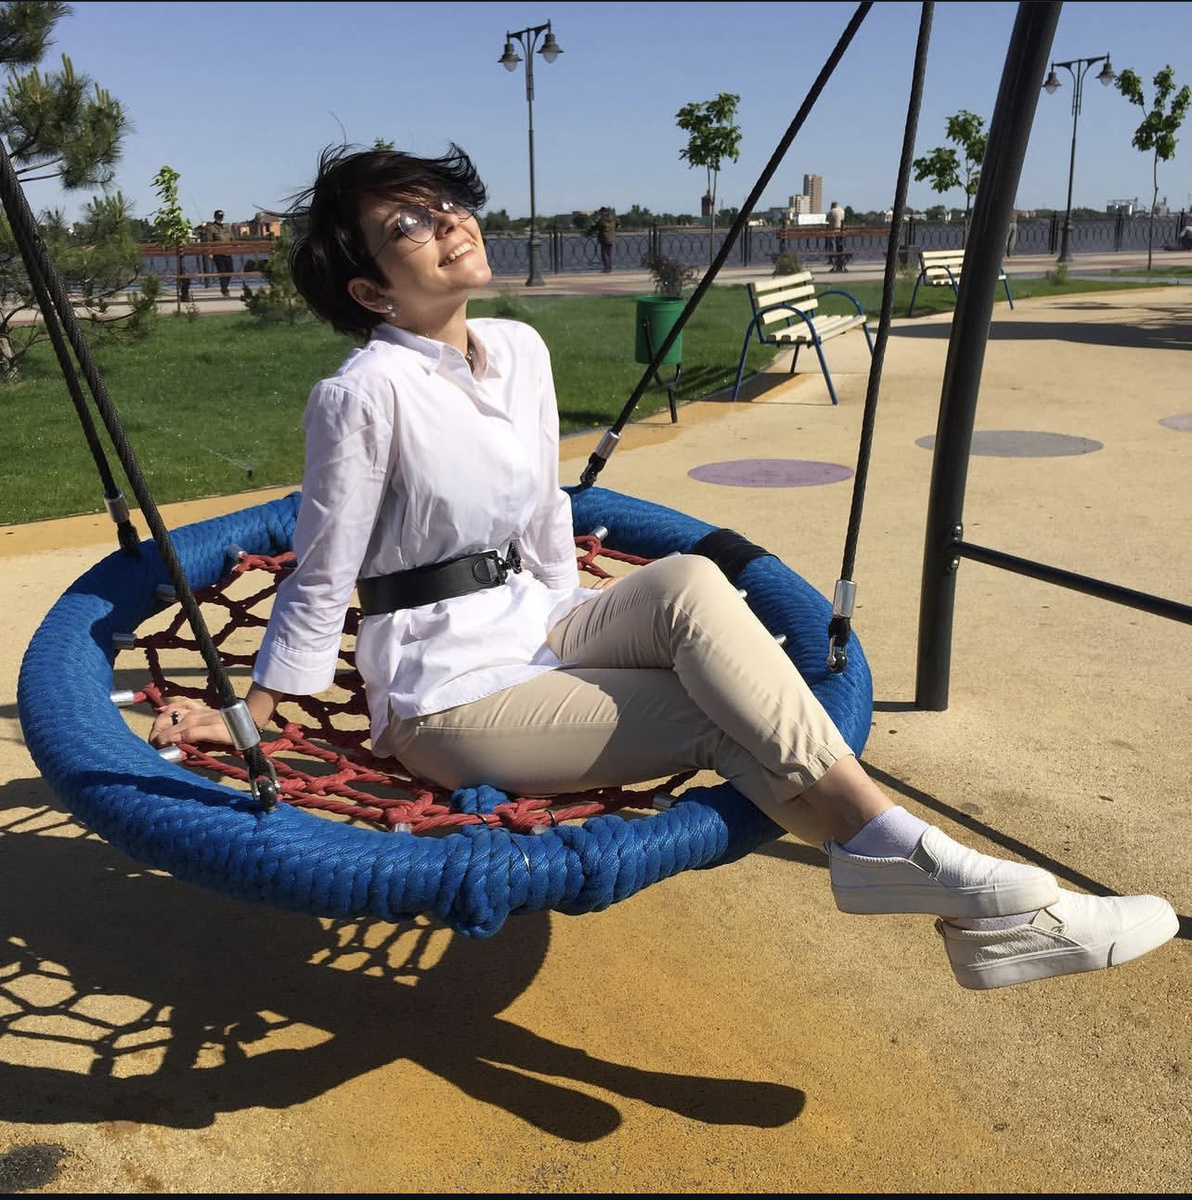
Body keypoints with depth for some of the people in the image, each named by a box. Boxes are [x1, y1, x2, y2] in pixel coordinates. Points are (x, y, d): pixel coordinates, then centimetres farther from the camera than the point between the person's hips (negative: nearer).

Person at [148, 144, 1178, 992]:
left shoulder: (521, 351, 5)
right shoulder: (365, 394, -16)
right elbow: (321, 580, -8)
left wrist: (577, 638, 18)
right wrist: (249, 718, -6)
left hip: (536, 639, 6)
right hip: (447, 702, -6)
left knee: (689, 583, -23)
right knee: (729, 716, -20)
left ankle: (890, 858, -25)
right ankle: (977, 900, -18)